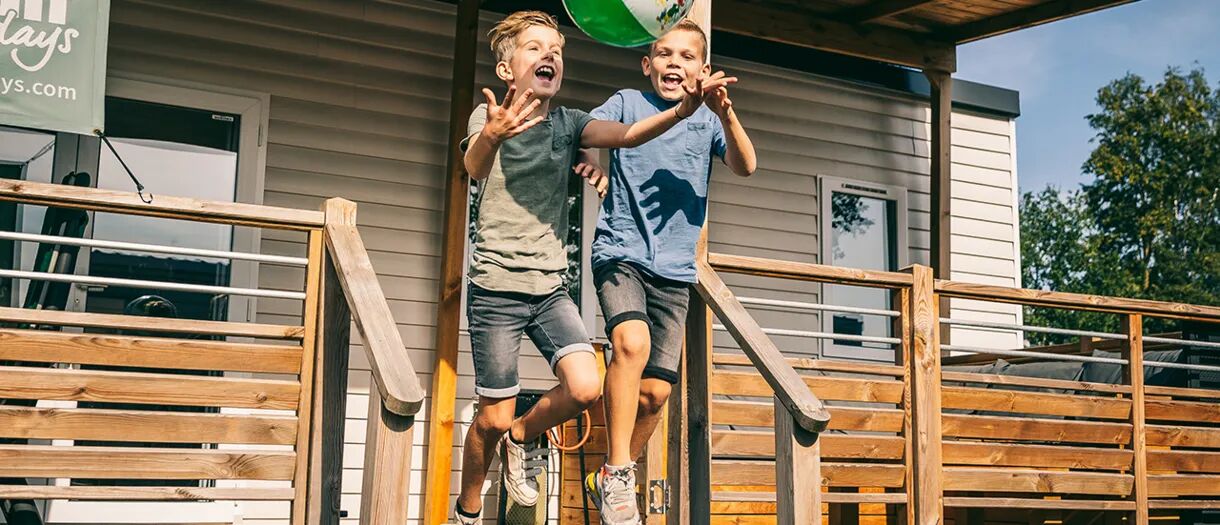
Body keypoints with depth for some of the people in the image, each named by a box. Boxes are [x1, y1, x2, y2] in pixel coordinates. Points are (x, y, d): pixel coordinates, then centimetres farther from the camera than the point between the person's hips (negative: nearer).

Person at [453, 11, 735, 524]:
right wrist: (491, 137, -54)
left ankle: (522, 437, 16)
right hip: (496, 288, -4)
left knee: (585, 388, -15)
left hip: (551, 288, 4)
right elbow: (474, 167, -29)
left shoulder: (568, 122, 5)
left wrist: (680, 111, -33)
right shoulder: (489, 117, -7)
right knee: (493, 419, 1)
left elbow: (624, 134, -13)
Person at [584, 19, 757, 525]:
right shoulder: (627, 103, 5)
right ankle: (618, 472, -20)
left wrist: (726, 114, -22)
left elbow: (745, 166, -5)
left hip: (675, 268, 3)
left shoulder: (707, 118, 10)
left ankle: (607, 480, 24)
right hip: (621, 252, -3)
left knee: (655, 392, 2)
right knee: (632, 342, -31)